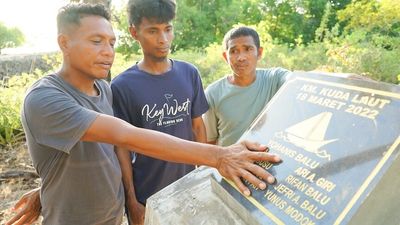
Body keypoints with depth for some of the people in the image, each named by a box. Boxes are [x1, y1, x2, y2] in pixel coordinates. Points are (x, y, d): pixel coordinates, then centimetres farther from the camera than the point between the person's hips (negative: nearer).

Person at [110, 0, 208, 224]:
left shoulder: (190, 74, -3)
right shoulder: (122, 86, -12)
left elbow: (198, 126, 3)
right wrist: (131, 199, -6)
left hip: (188, 186, 3)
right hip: (146, 195, -3)